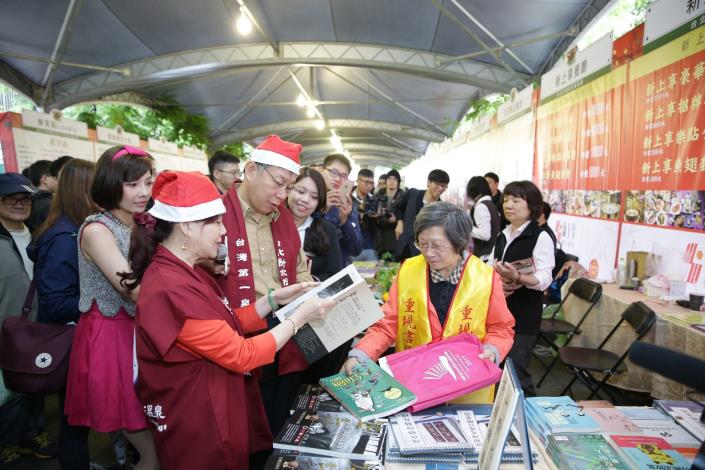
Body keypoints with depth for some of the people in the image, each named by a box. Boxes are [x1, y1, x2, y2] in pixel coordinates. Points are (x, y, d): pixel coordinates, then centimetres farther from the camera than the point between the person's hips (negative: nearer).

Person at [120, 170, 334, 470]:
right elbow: (241, 355, -25)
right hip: (199, 426, -9)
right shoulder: (171, 289, -28)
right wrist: (298, 318, -17)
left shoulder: (187, 273, 3)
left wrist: (275, 299, -2)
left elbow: (228, 326, 5)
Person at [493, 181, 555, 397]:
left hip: (524, 315, -6)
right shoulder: (503, 235, 10)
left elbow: (544, 280, -17)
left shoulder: (541, 237, -11)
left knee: (516, 371, -3)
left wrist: (517, 277, -34)